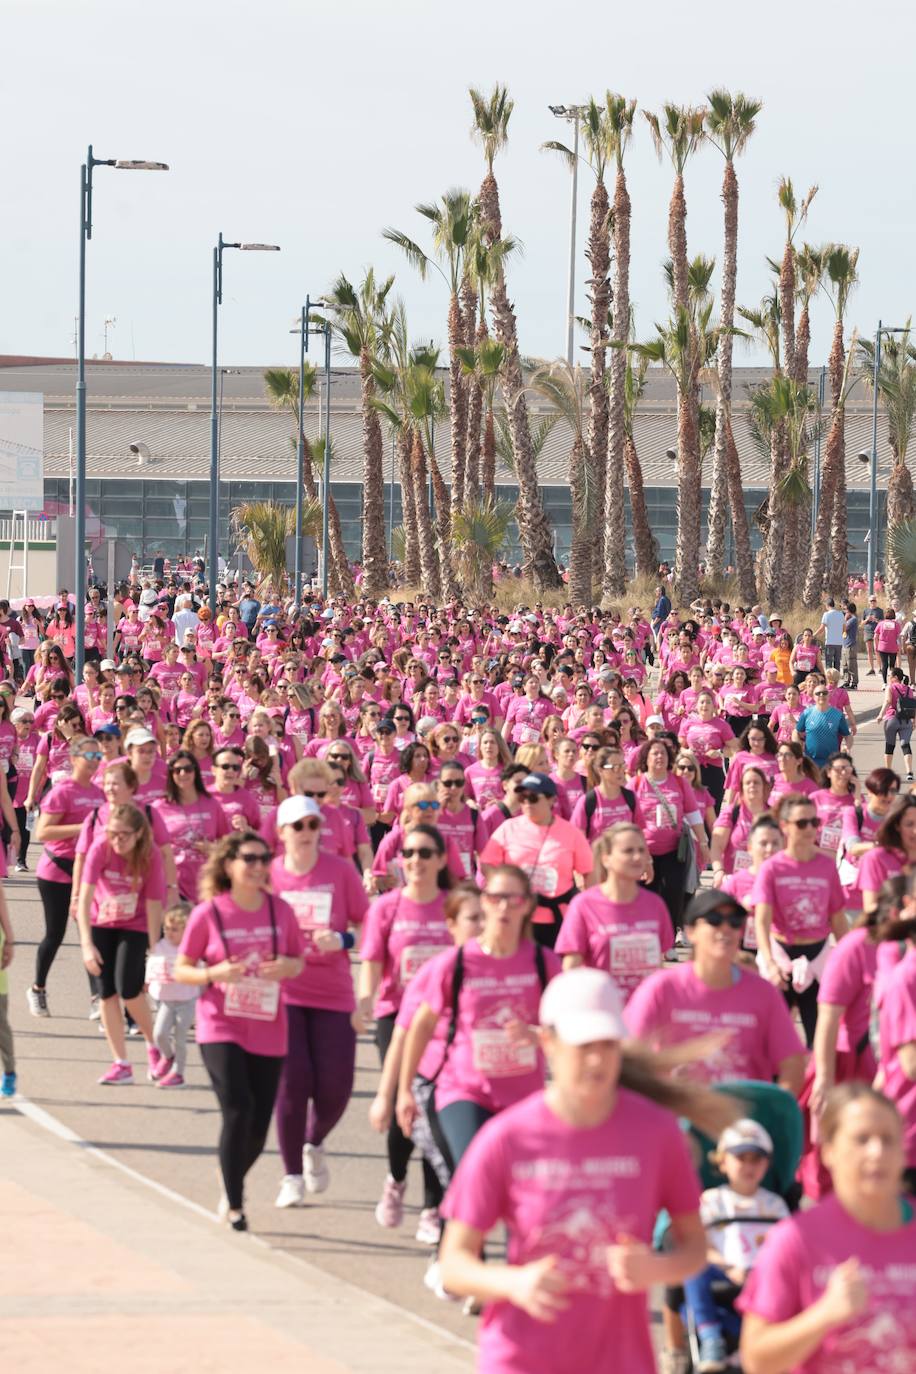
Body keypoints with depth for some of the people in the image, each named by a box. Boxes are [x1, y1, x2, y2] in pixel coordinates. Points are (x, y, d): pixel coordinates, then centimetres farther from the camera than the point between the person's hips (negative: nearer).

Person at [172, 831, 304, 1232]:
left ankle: (232, 1181, 35)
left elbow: (298, 961, 12)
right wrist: (215, 973, -19)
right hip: (221, 1028, -3)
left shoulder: (281, 911, 1)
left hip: (268, 1032, 3)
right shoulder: (208, 913, -6)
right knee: (238, 1109, -19)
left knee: (258, 1125, 4)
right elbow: (182, 969, 0)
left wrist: (286, 967, -11)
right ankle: (234, 1205, -7)